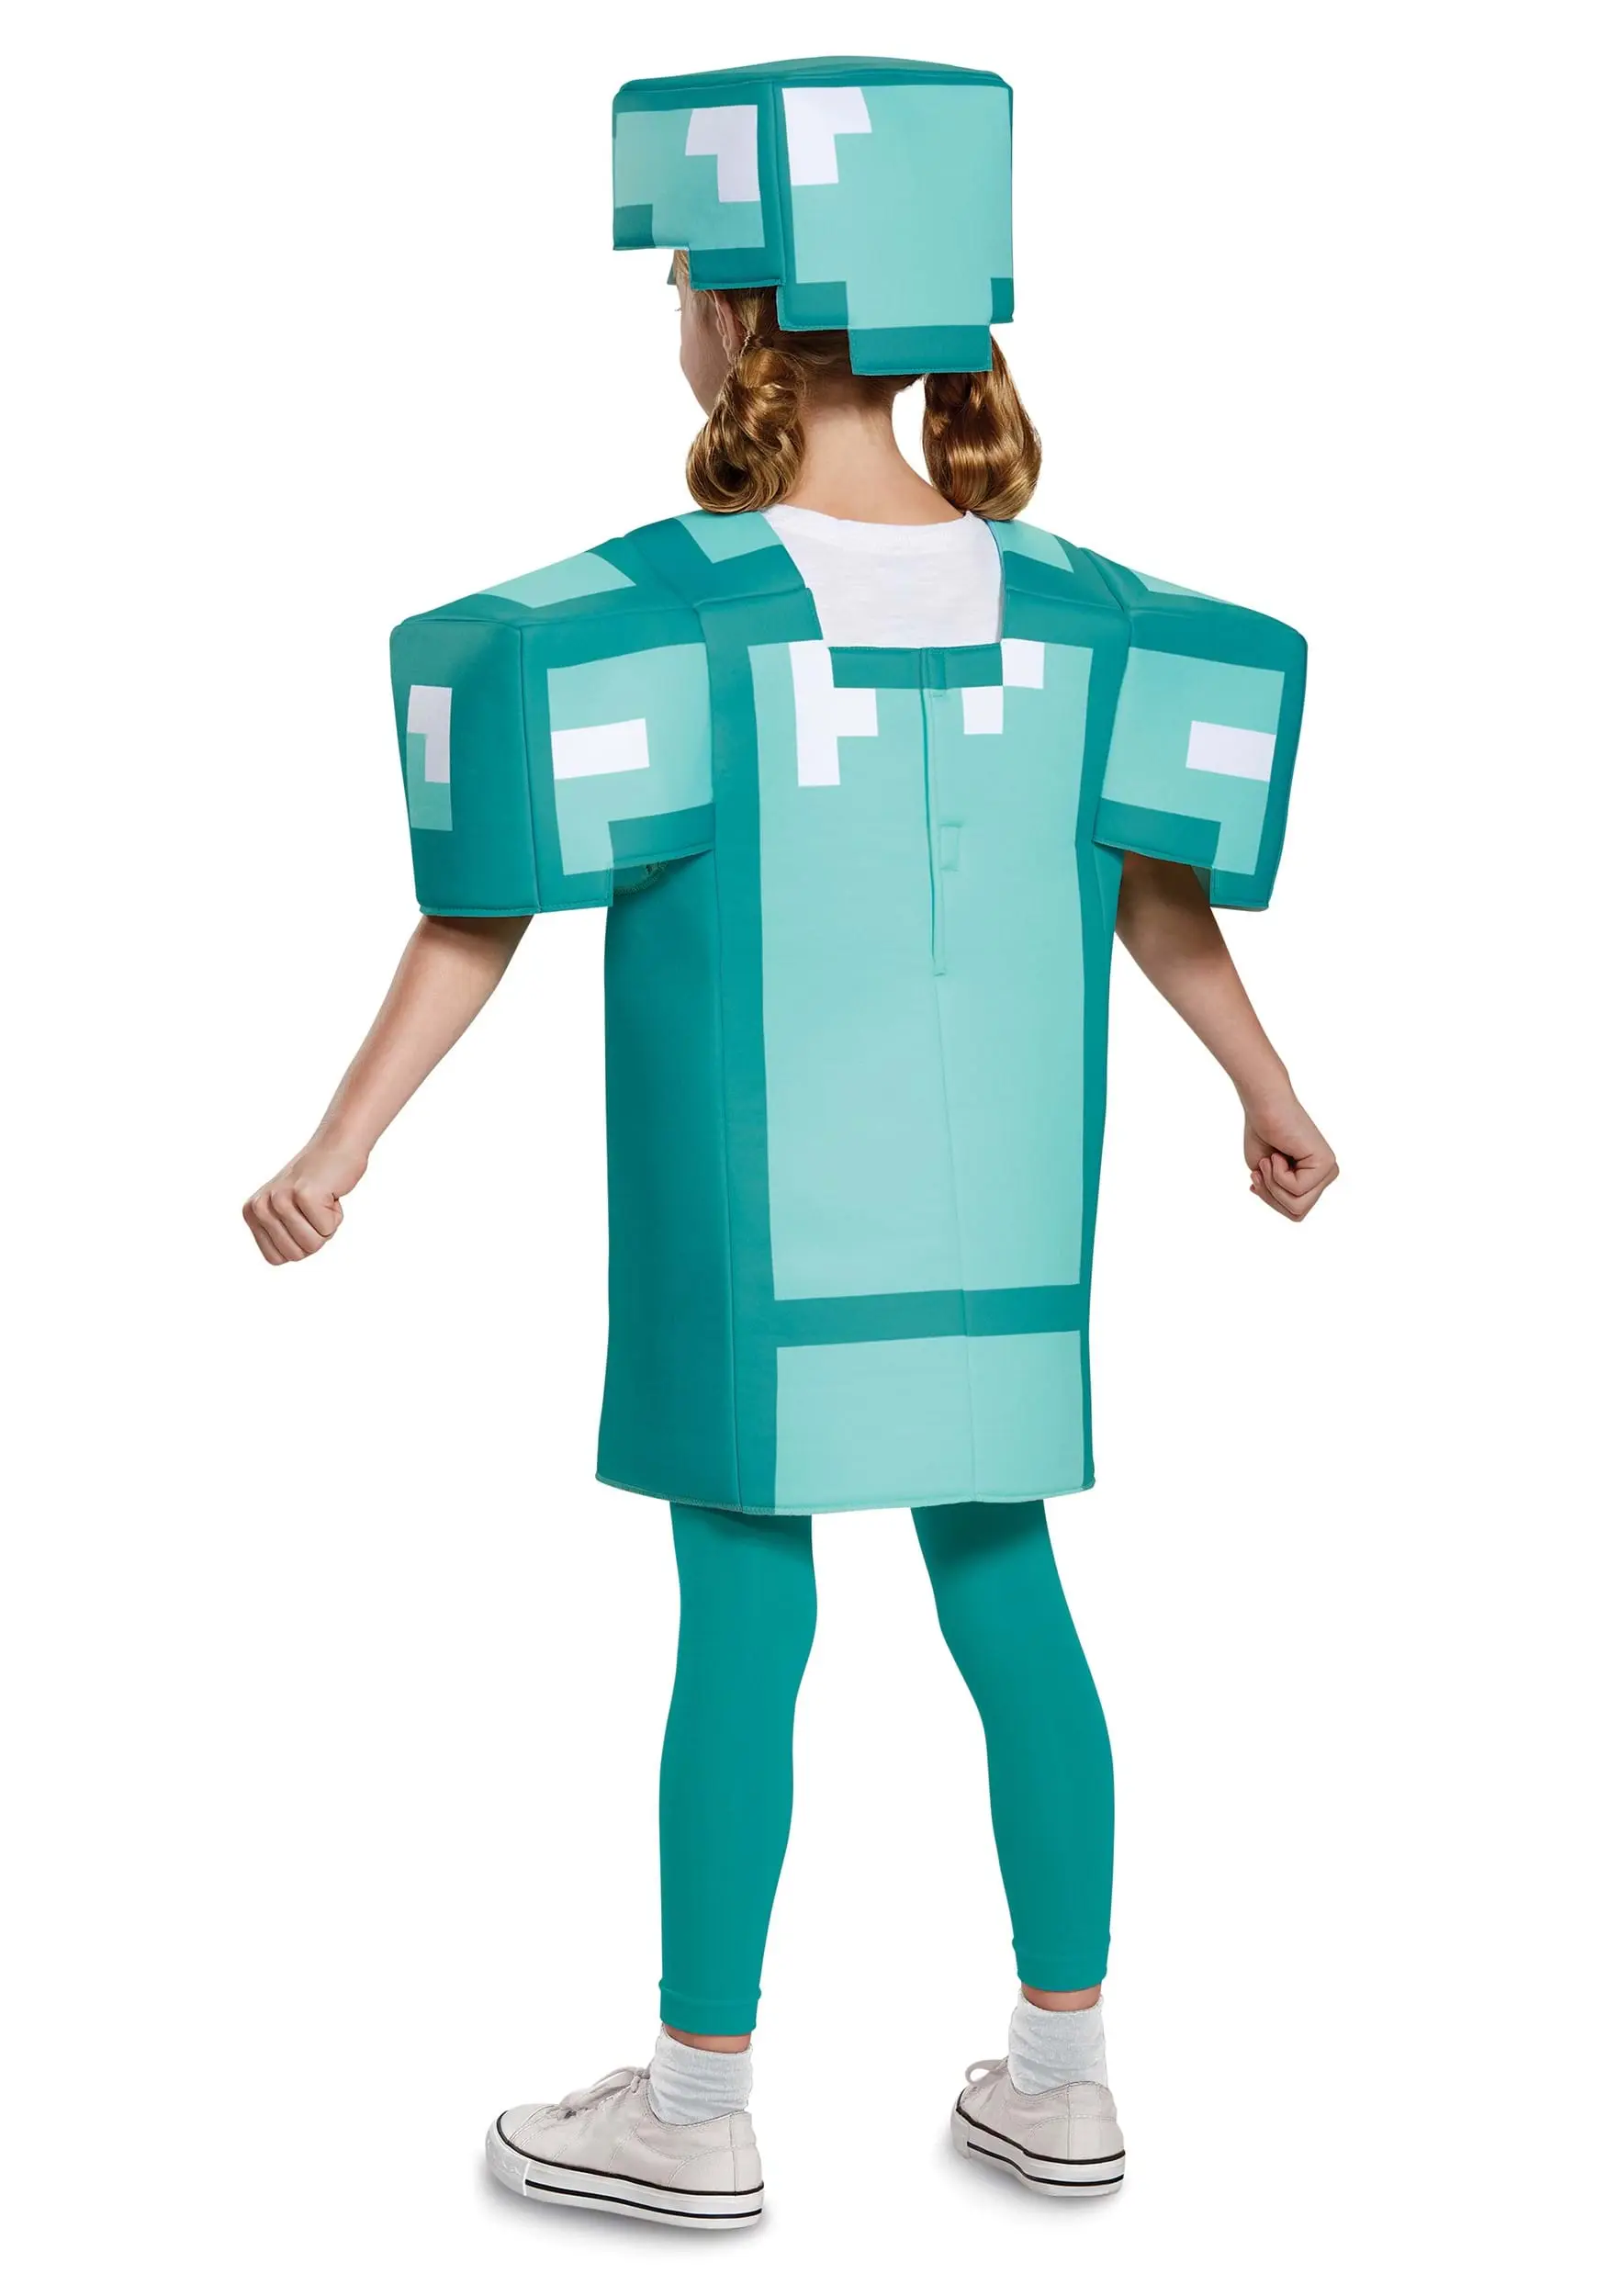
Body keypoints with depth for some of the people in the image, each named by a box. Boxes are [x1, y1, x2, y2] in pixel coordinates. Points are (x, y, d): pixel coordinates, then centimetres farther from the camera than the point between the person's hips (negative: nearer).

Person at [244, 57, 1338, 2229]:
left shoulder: (666, 614, -12)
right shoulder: (1061, 608, 1)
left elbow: (487, 893, -18)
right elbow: (1162, 886, 10)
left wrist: (341, 1149, -15)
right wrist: (1272, 1098, 23)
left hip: (758, 1227, -4)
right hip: (993, 1227, 4)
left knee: (744, 1615, 3)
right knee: (1004, 1591, 13)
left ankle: (701, 2106, 14)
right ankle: (1064, 2075, 21)